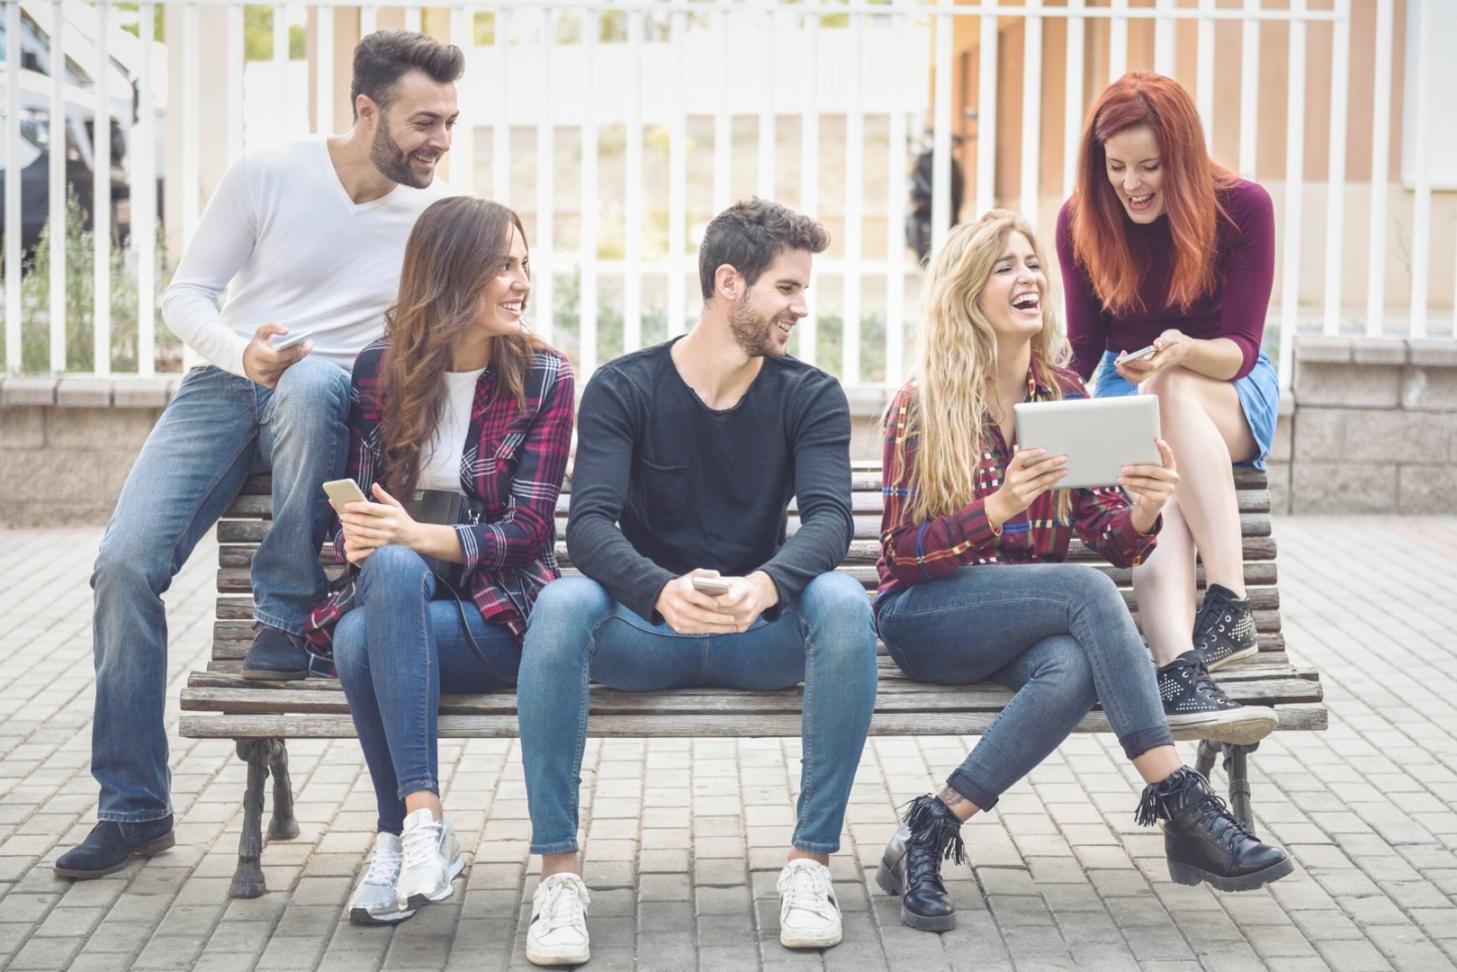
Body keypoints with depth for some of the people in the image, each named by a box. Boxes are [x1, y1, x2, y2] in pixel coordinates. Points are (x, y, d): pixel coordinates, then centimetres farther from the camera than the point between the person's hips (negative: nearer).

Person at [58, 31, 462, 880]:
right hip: (228, 387, 1)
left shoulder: (437, 216, 2)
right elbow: (186, 295, 1)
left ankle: (285, 619, -22)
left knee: (309, 384, -40)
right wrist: (242, 354, -19)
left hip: (336, 400, 0)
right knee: (125, 563, -18)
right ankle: (135, 807, -4)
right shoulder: (268, 174, -3)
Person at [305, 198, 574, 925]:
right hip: (398, 594, 3)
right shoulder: (377, 372, 6)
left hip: (499, 615, -2)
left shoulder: (543, 378, -1)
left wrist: (418, 537, -25)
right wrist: (359, 535, -18)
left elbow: (528, 529, -7)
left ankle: (405, 830, -22)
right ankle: (420, 831, -27)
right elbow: (355, 504, 8)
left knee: (364, 639, -31)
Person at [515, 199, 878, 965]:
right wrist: (663, 592, -39)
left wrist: (765, 585, -37)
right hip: (644, 634, -1)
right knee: (561, 603, -32)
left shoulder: (812, 397, 3)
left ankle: (811, 861, -20)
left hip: (760, 635, 1)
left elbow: (830, 518, -14)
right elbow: (590, 526, -17)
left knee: (843, 603, -30)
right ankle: (559, 874, -25)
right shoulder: (622, 389, -2)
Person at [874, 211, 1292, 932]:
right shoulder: (919, 407, -4)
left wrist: (1145, 510, -19)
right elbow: (903, 549, -10)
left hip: (1034, 618, 4)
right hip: (925, 616, -4)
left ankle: (931, 831, -25)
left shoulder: (1065, 394, 8)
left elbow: (1111, 542, 6)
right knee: (1087, 593, -32)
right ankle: (1183, 810, -31)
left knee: (1074, 671, -34)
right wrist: (1000, 506, -26)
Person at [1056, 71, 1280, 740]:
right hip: (1127, 389, 1)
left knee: (1173, 392, -38)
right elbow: (1083, 346, 1)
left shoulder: (1241, 208, -13)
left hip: (1229, 393, -1)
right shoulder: (1082, 221, -6)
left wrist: (1184, 352, -36)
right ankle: (1181, 672, -56)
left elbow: (1240, 349, -14)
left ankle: (1230, 609, -43)